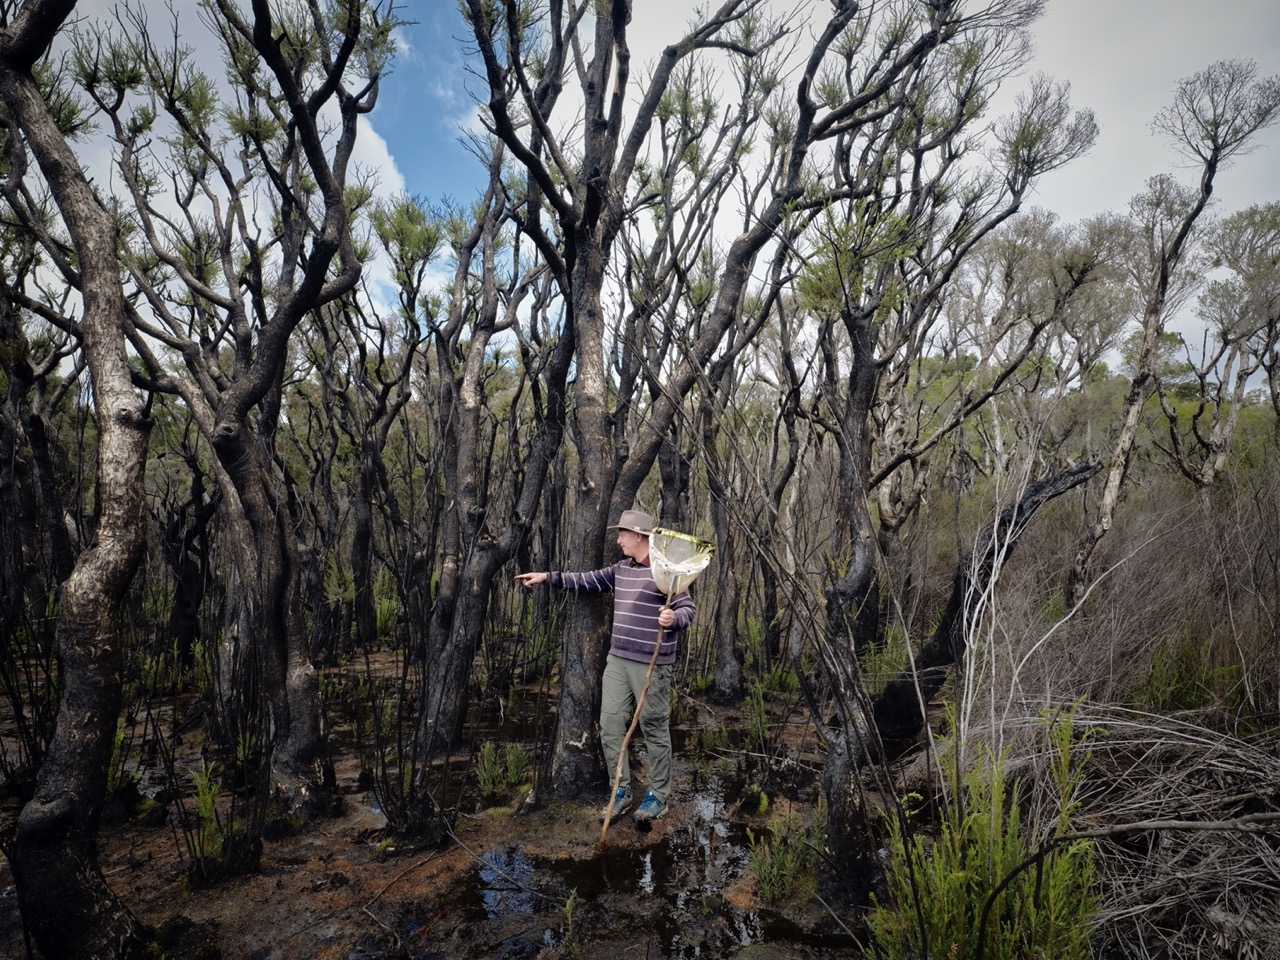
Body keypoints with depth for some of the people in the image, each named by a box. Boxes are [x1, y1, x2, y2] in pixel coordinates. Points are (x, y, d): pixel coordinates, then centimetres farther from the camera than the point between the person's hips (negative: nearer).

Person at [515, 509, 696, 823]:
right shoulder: (621, 568, 11)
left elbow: (688, 608, -13)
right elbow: (589, 580, 19)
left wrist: (674, 618, -35)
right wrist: (548, 577, 16)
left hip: (651, 664, -7)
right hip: (617, 659, 7)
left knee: (655, 729, 5)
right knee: (610, 725, 8)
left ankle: (659, 796, 22)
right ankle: (621, 791, 23)